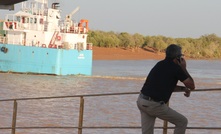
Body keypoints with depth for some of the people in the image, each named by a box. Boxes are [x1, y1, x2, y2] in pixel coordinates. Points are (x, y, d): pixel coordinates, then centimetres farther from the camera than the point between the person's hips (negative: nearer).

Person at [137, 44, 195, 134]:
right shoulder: (176, 68, -8)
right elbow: (192, 86, 1)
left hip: (141, 100, 8)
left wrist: (182, 88, 21)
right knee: (182, 122, 8)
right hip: (154, 105, -8)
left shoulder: (160, 64, 15)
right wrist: (184, 68, 8)